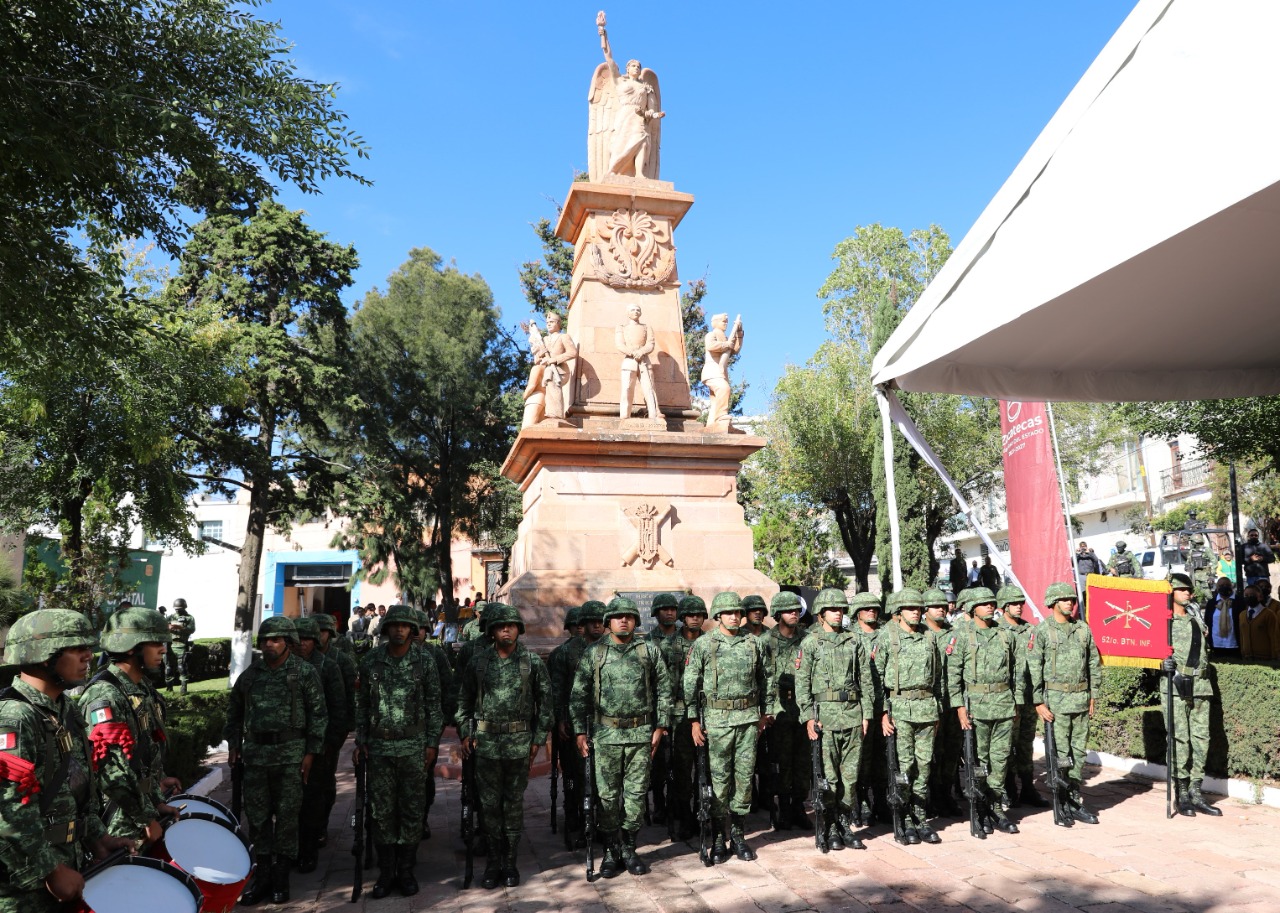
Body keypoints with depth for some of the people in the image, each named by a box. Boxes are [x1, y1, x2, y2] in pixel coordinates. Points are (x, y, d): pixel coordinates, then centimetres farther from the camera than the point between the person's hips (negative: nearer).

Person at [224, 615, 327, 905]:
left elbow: (318, 714, -4)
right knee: (257, 815, 8)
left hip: (290, 754, -4)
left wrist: (311, 752, -8)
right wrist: (233, 744, 12)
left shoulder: (304, 673, -3)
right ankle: (262, 872, 21)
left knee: (287, 815, 2)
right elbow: (234, 712, 20)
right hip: (255, 753, 4)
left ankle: (281, 875, 13)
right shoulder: (250, 675, 9)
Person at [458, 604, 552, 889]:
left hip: (520, 743, -1)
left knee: (514, 804, 7)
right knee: (490, 804, 7)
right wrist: (465, 733, 4)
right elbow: (464, 700, 10)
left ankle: (510, 862, 19)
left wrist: (538, 738, -2)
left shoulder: (532, 661, -2)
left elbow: (545, 701, 1)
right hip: (486, 740, 1)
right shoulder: (478, 661, 2)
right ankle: (493, 860, 21)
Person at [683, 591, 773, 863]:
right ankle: (720, 836, 13)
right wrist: (694, 720, -7)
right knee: (719, 777, 2)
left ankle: (737, 832, 18)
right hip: (717, 719, -3)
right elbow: (690, 684, -4)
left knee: (745, 775, 6)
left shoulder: (752, 644, 7)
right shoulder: (702, 645, -2)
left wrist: (766, 712, 14)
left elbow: (764, 680, 16)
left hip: (749, 718, 3)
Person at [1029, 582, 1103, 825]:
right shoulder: (1042, 631, -6)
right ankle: (1069, 802, 9)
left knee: (1079, 751, 9)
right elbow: (1033, 669, -8)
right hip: (1056, 699, -5)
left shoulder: (1083, 629, 8)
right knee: (1061, 754, -3)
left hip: (1081, 698, 5)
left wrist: (1093, 696, 10)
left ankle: (1074, 799, 18)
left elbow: (1094, 665, 15)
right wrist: (1038, 702, -11)